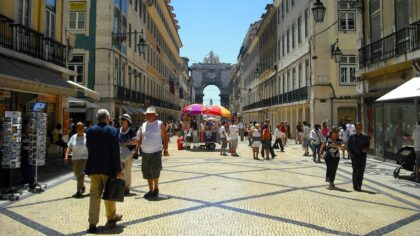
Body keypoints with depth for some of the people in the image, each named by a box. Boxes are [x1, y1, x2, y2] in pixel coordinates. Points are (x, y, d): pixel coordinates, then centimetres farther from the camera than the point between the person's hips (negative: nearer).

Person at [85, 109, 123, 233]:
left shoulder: (89, 131, 0)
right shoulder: (113, 131, -12)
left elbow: (88, 148, 8)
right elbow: (116, 152, -13)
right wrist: (118, 170, -8)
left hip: (93, 168, 3)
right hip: (108, 168, -3)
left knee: (94, 195, 8)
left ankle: (92, 223, 9)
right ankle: (111, 218, 29)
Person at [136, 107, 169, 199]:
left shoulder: (159, 124, -4)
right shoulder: (143, 125, 10)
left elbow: (165, 137, -4)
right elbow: (140, 138, 14)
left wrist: (165, 149, -8)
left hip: (156, 152, -5)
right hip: (145, 152, 5)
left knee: (155, 171, -6)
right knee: (147, 173, 9)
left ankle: (156, 188, 17)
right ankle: (151, 190, 23)